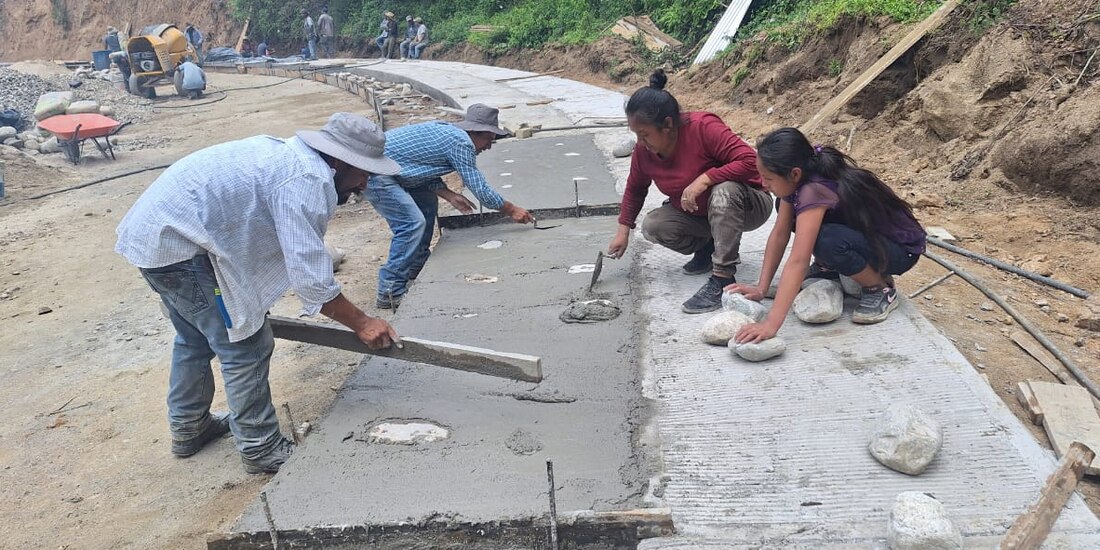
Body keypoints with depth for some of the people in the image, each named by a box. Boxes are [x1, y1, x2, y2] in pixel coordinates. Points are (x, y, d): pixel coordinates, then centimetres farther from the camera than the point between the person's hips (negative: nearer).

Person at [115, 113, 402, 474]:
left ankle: (187, 428, 42)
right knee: (245, 346, -1)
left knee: (195, 337, 26)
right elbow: (311, 278, -22)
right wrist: (361, 322, -11)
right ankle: (261, 449, 12)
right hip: (177, 244, -11)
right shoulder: (308, 182, -18)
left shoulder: (288, 154, 13)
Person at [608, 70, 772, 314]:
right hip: (697, 213, 6)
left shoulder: (703, 127, -28)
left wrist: (704, 179, -38)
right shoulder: (644, 149, -10)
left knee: (724, 190, -39)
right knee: (652, 226, -17)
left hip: (747, 206, -6)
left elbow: (750, 161, -34)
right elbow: (635, 188, 8)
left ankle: (723, 279, -34)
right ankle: (709, 248, 8)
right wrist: (623, 230, 6)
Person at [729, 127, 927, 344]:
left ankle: (881, 289, -10)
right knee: (789, 207, -5)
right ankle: (827, 269, 10)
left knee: (827, 241, -37)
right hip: (862, 233, 8)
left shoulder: (814, 190, -35)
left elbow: (797, 261, -41)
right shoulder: (796, 180, -11)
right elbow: (779, 234, -7)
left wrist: (771, 324, -45)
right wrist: (761, 288, -13)